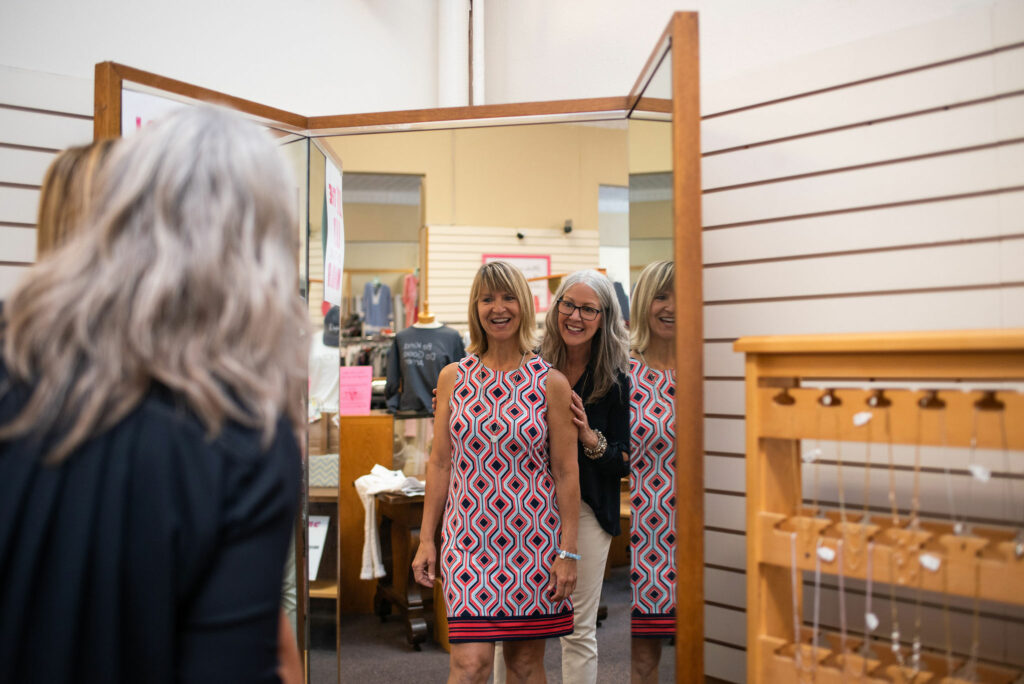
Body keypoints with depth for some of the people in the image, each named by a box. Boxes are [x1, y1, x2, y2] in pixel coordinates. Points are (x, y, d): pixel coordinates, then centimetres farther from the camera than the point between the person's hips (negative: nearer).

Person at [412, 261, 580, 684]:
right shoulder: (453, 378, 4)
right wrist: (426, 539, 4)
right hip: (468, 537, 1)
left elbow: (566, 472, 0)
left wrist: (568, 551, -3)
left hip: (534, 539, 0)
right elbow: (439, 463, 6)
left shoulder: (551, 383, -1)